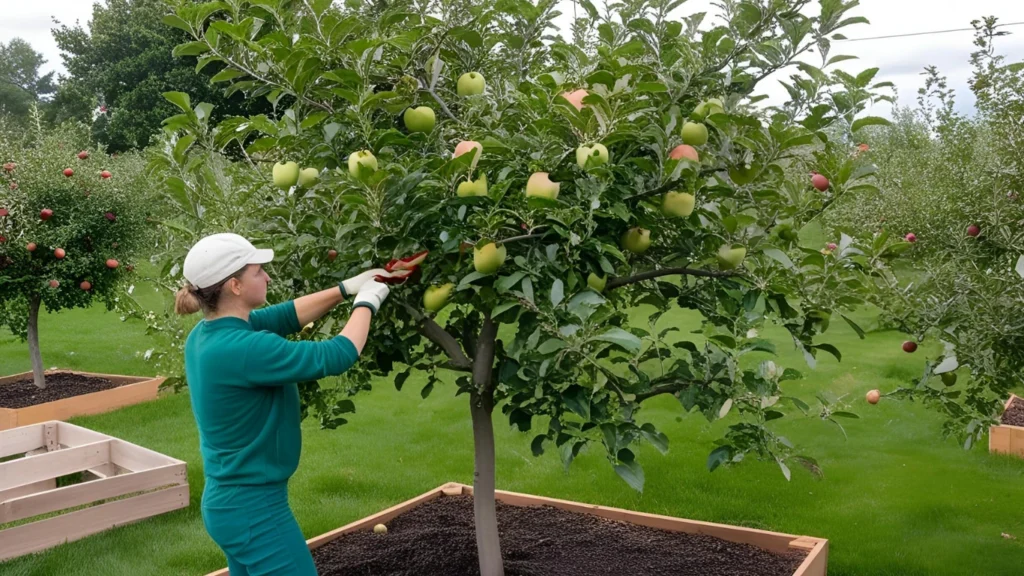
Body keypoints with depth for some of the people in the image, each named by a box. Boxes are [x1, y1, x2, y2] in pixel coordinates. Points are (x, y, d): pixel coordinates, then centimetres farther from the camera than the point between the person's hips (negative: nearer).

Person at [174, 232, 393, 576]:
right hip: (254, 509, -9)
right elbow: (334, 357, -21)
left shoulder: (206, 333, 0)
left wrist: (346, 289, 7)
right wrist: (366, 302, -6)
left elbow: (284, 317, 11)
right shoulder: (241, 349, -27)